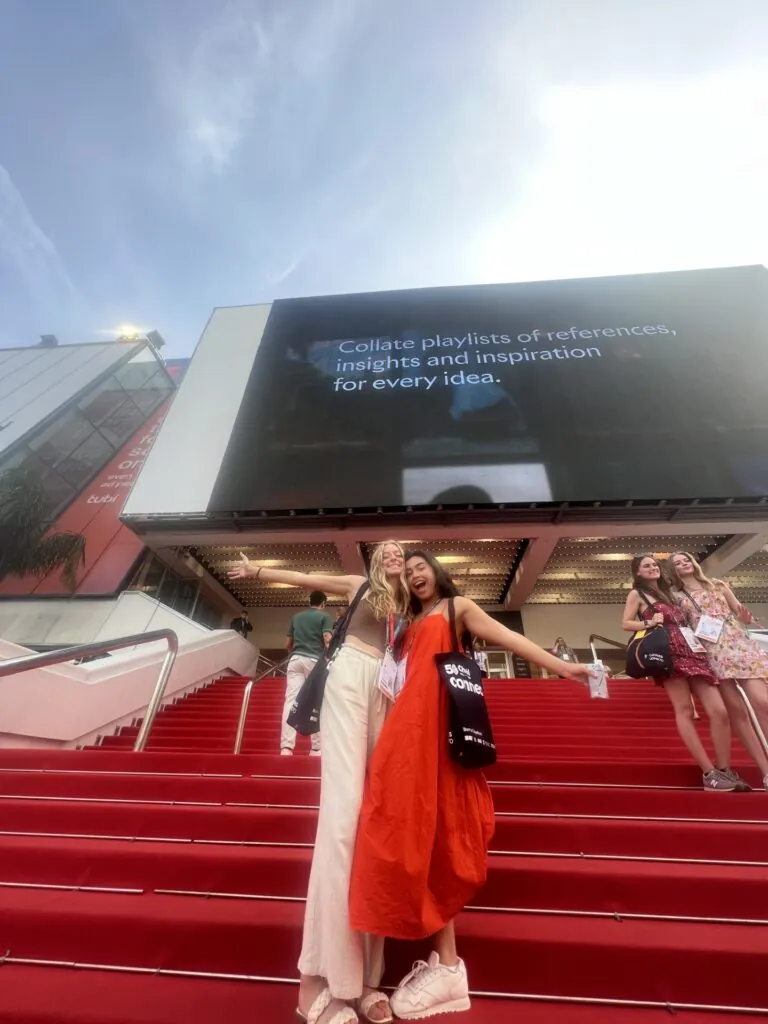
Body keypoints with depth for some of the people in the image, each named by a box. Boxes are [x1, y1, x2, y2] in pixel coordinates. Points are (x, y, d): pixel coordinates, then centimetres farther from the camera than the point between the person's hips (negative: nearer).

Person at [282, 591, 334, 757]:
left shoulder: (296, 617, 19)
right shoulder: (325, 616, 5)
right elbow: (328, 640, -9)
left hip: (296, 660, 4)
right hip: (315, 661, -3)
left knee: (291, 700, -3)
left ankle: (286, 746, -10)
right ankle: (316, 748, 6)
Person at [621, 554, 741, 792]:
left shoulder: (667, 592, 26)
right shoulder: (637, 594, 6)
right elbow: (626, 624, 1)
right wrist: (649, 623, -13)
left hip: (690, 651, 7)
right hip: (669, 653, -7)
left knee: (719, 710, -3)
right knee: (684, 710, -11)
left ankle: (725, 771, 6)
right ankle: (709, 773, -6)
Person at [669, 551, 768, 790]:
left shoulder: (718, 585, 14)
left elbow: (743, 617, 12)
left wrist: (746, 616, -9)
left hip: (738, 644, 1)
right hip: (712, 652, -1)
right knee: (737, 710, -5)